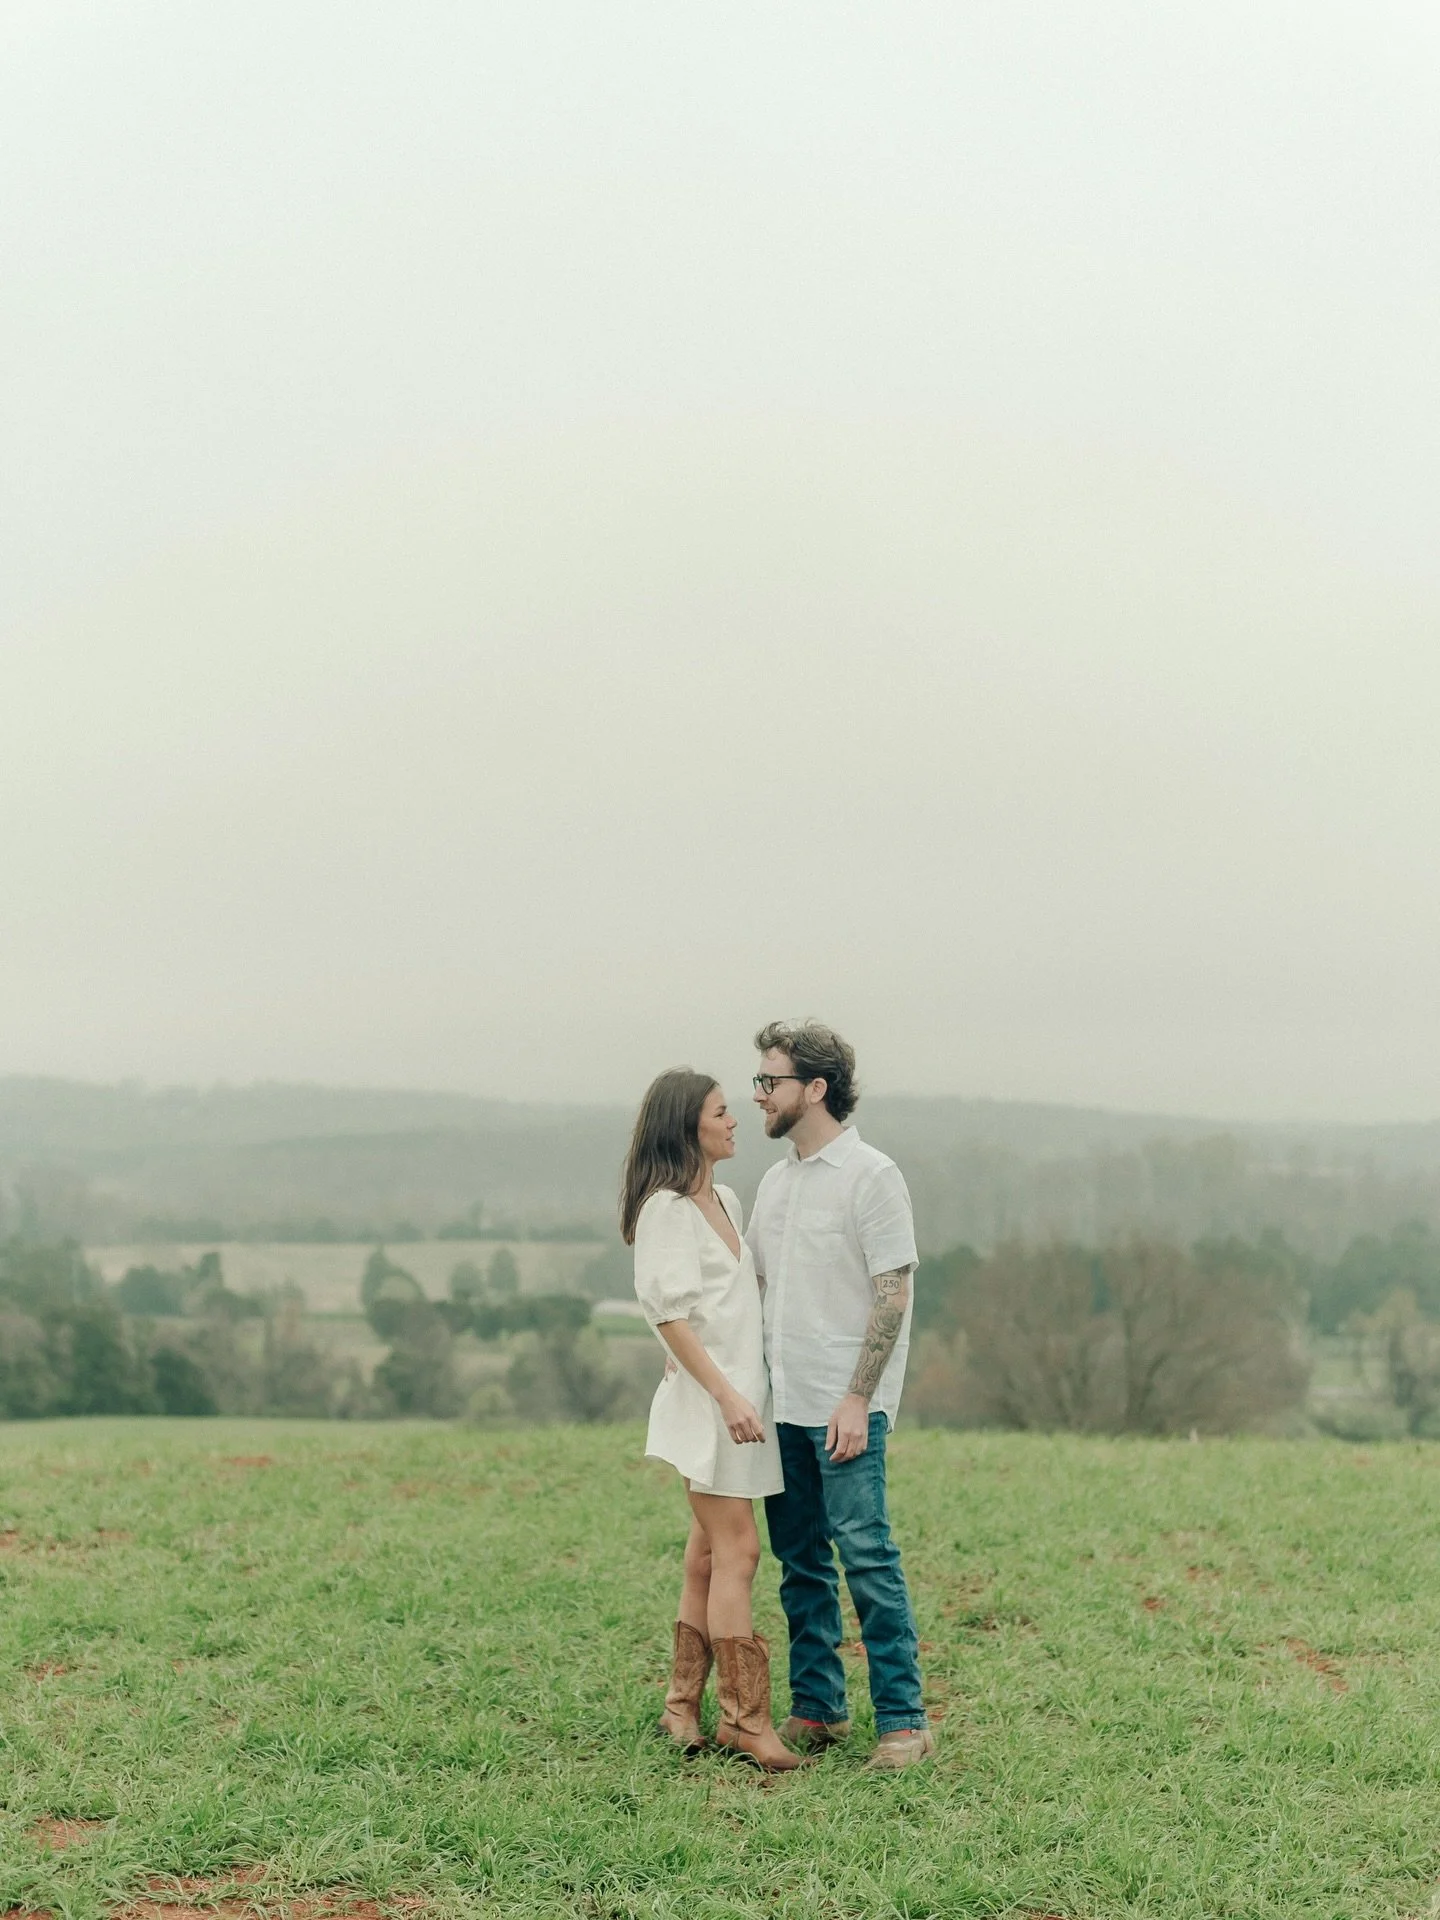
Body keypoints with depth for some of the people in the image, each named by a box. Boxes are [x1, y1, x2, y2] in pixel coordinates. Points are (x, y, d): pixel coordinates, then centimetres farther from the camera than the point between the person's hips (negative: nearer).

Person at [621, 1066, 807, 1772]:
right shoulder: (666, 1208, -11)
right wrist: (727, 1395, -20)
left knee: (710, 1554, 10)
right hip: (705, 1397, -8)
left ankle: (684, 1707, 16)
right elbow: (671, 1315, -16)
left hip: (741, 1391, 8)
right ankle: (745, 1718, -5)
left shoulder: (725, 1200, 15)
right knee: (736, 1550, -9)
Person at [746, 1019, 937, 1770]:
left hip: (845, 1407, -8)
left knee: (866, 1553, -9)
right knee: (800, 1561, 11)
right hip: (781, 1403, 8)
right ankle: (816, 1708, 19)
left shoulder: (871, 1177, -9)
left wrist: (857, 1400, -17)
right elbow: (750, 1284, 21)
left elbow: (893, 1296, -13)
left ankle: (903, 1717, -3)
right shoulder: (775, 1181, 14)